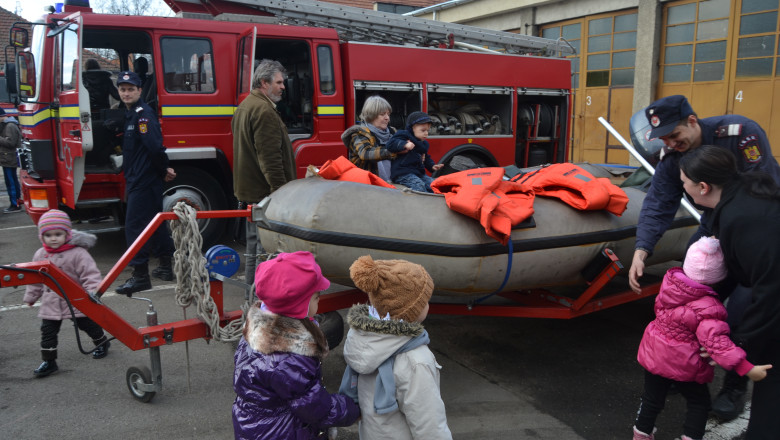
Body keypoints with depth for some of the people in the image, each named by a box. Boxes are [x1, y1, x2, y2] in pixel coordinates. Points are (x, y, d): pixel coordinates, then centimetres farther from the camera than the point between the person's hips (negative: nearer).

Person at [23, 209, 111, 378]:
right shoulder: (40, 255, 1)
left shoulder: (78, 253, -17)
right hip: (51, 304, 4)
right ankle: (49, 361, 15)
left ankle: (102, 343, 37)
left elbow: (90, 274, -19)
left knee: (88, 324, 12)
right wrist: (31, 296, 19)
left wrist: (92, 292, -28)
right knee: (47, 331, 3)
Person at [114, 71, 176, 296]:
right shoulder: (130, 113, 16)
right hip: (137, 178, 10)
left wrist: (163, 170, -14)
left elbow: (155, 147, -26)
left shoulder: (143, 114, -16)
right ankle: (167, 267, 27)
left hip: (144, 180, -10)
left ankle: (140, 276, 0)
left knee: (135, 225, -7)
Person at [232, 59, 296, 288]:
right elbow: (269, 157, -23)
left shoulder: (245, 106, 18)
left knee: (254, 247, 19)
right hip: (264, 192, -11)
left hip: (248, 189, 11)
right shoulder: (264, 110, -17)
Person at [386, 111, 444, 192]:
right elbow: (391, 144, -18)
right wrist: (405, 144, -32)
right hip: (403, 173, -8)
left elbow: (426, 158, 36)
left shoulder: (424, 144, 22)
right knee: (419, 185, -30)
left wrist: (432, 166, 18)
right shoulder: (404, 136, -3)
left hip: (418, 173, 8)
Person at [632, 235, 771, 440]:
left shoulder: (669, 281, -14)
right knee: (699, 402, 21)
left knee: (652, 399, 21)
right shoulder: (708, 308, -27)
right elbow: (716, 340, -29)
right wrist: (747, 368, -27)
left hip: (654, 354, 5)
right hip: (683, 364, -5)